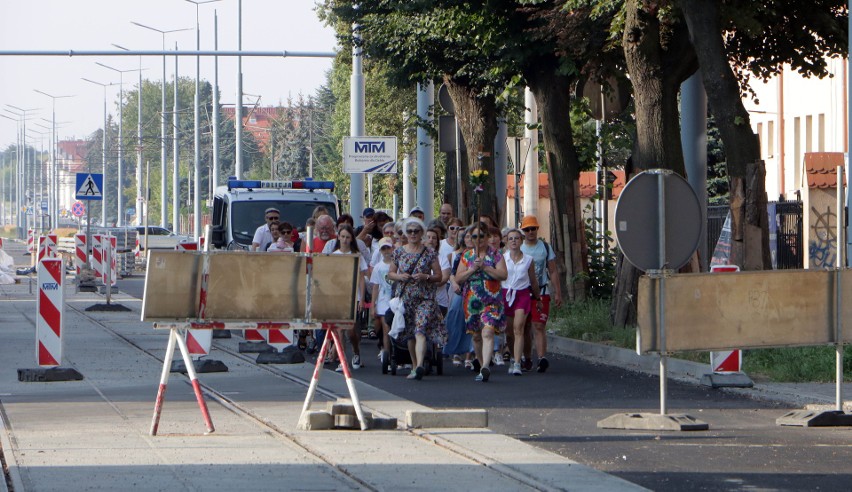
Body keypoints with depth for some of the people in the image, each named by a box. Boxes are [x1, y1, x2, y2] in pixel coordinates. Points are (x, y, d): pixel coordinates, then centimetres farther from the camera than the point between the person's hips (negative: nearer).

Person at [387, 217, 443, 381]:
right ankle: (415, 366, 22)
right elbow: (390, 273, 15)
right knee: (409, 334, 9)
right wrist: (399, 277, -6)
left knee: (420, 330, -20)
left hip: (425, 298, -4)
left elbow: (438, 276, 4)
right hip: (405, 298, 4)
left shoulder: (430, 253, 1)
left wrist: (426, 277, -15)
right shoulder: (399, 252, 9)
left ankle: (420, 366, -33)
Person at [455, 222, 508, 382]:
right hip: (472, 300, 4)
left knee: (488, 333, -19)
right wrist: (472, 269, -11)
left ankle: (485, 368, -31)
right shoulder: (467, 255, 10)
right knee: (476, 335, 12)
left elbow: (503, 275, -9)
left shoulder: (496, 255, 2)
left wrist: (485, 267, -17)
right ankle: (483, 364, 29)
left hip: (492, 301, -4)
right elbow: (458, 278, 5)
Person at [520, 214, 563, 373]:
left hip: (541, 293, -2)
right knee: (525, 328, 7)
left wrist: (557, 293, 2)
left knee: (539, 326, -13)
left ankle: (542, 358, -22)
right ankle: (527, 360, 19)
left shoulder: (545, 247, 6)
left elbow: (553, 272, 8)